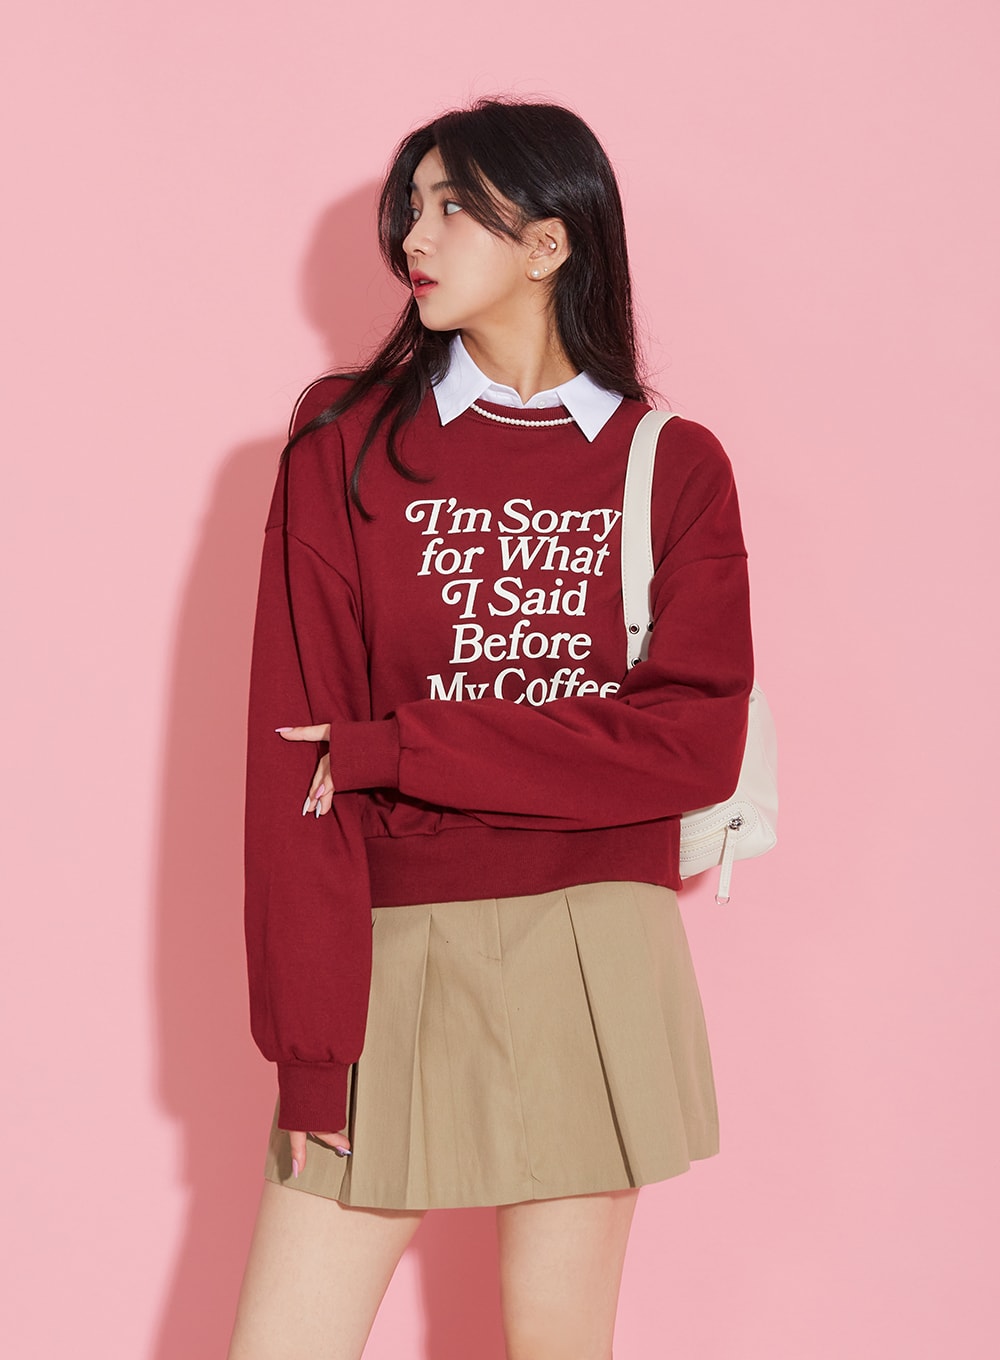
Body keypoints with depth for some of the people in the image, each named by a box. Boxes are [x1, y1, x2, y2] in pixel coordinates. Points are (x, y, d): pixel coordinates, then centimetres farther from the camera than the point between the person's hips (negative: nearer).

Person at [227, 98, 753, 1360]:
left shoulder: (673, 467, 5)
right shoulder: (349, 442, 3)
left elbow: (695, 742, -8)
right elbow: (291, 754, -4)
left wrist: (394, 751, -13)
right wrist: (309, 1040, -11)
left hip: (593, 960, 0)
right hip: (391, 950, 0)